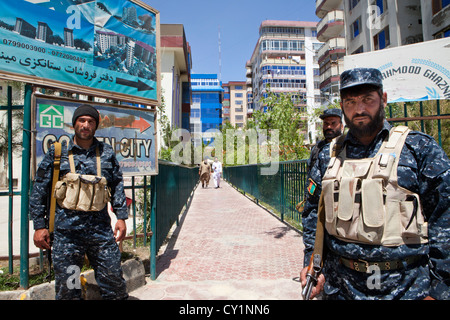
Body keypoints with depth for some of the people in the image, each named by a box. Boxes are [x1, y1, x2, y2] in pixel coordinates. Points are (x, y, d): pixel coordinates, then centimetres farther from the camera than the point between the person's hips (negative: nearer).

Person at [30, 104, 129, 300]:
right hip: (67, 231, -1)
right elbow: (39, 190, 6)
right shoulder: (58, 152, 5)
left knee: (114, 280, 5)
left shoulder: (106, 153, 9)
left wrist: (121, 217, 5)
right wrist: (39, 225, 3)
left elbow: (117, 186, 12)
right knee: (67, 287, 8)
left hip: (101, 228, 1)